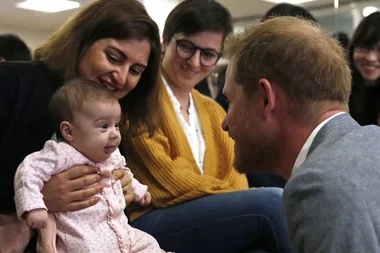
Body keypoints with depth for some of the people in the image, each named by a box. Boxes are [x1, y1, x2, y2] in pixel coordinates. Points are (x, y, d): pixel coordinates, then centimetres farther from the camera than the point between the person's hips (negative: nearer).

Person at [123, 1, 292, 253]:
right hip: (151, 223, -6)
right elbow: (166, 180, -12)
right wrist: (239, 200, -14)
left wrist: (242, 204, -14)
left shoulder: (213, 111, 19)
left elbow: (233, 172, 7)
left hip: (214, 217, 6)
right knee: (271, 202, -24)